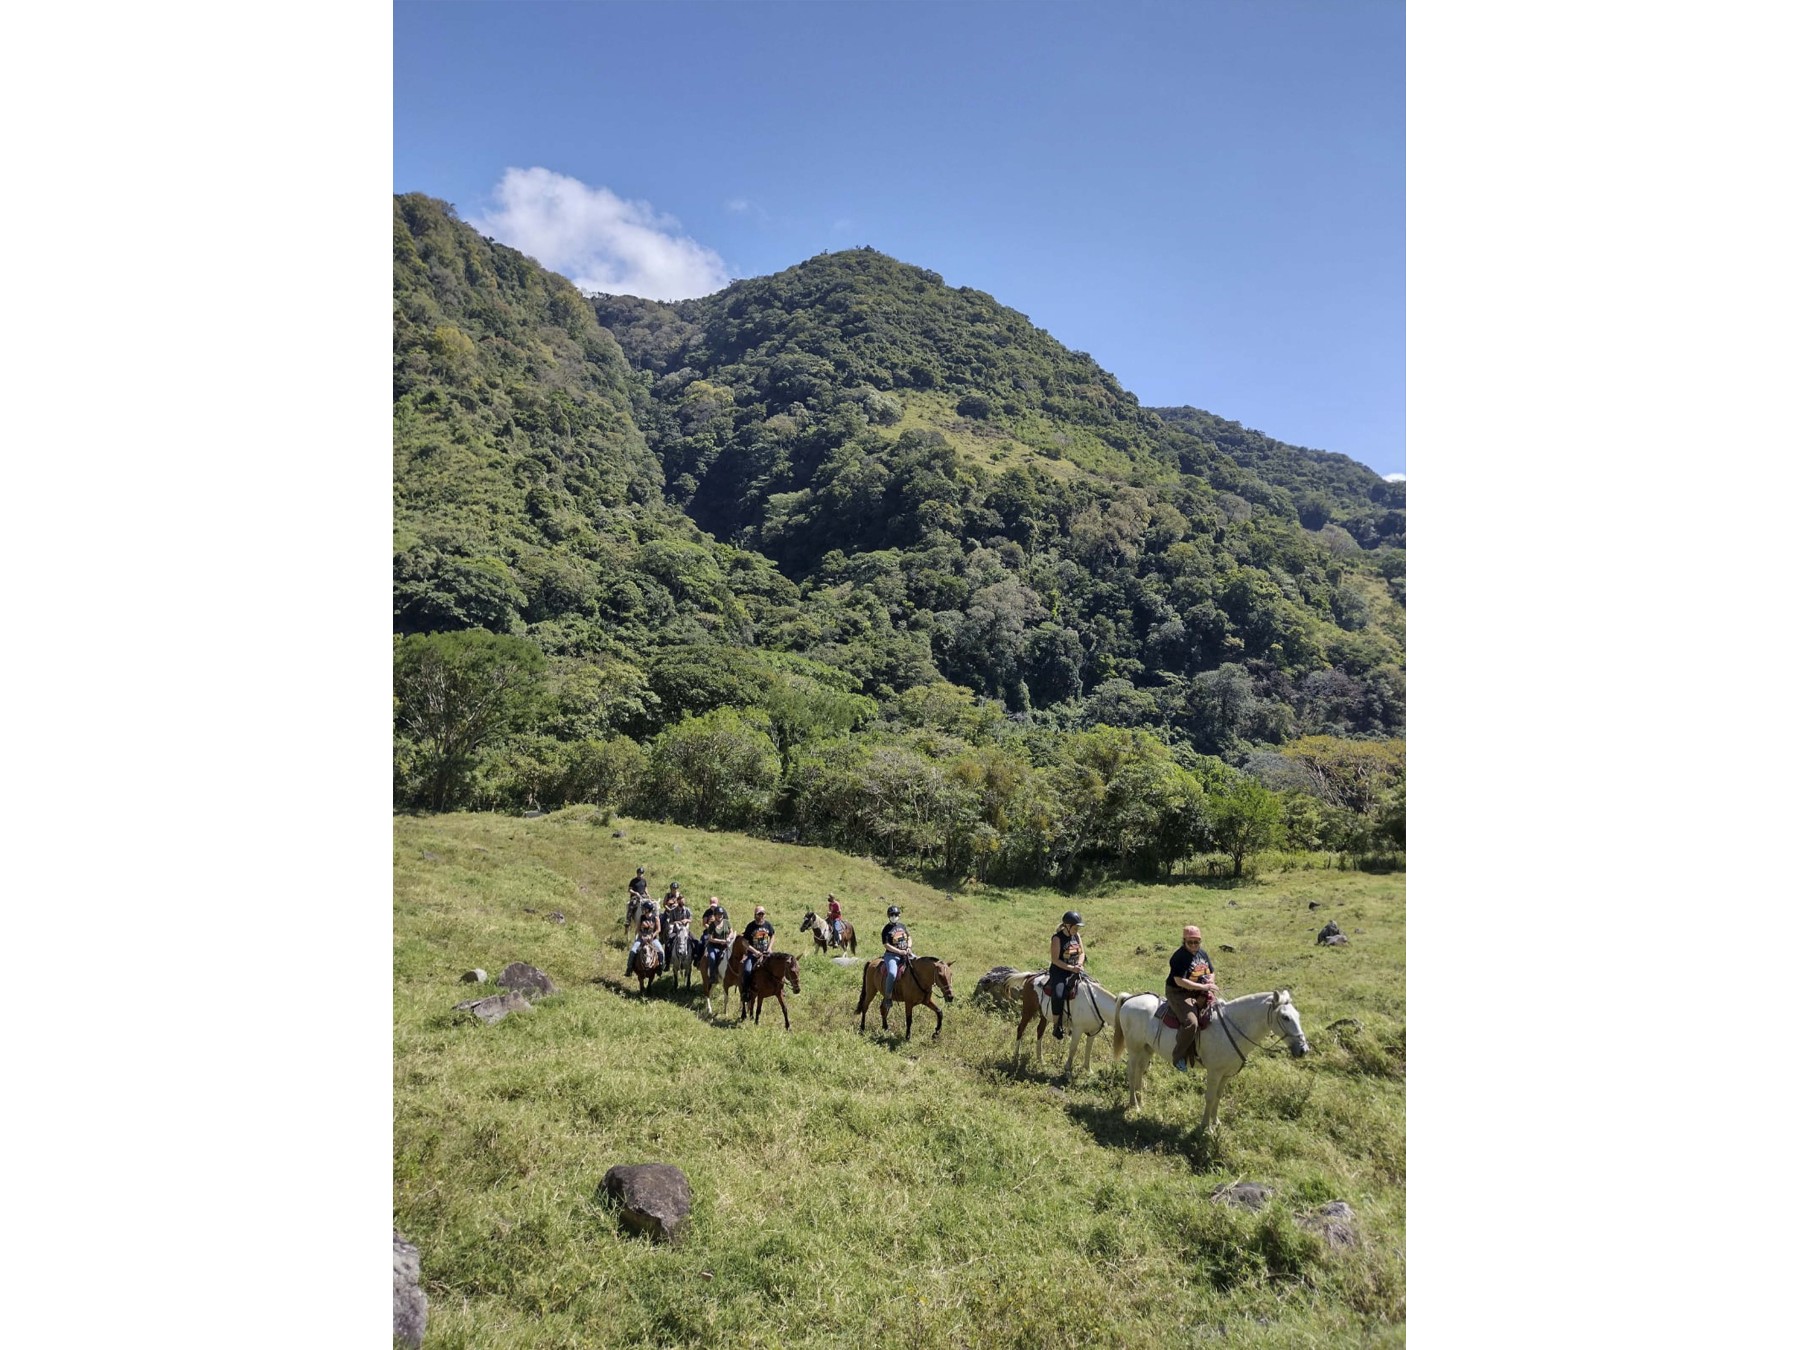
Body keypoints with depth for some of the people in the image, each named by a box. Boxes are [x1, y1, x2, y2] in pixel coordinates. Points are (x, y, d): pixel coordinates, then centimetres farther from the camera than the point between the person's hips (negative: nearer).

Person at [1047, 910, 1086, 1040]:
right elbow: (1055, 960, -15)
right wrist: (1071, 968, -22)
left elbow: (1082, 953, 13)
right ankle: (1057, 1026, -14)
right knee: (1058, 995, -30)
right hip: (1059, 972, -7)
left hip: (1075, 970, 7)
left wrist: (1079, 965, -8)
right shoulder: (1057, 938, -12)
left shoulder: (1077, 936, 8)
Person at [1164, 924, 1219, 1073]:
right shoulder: (1180, 957, -18)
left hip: (1200, 993, 8)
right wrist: (1203, 987, -25)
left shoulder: (1202, 953, 7)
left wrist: (1209, 983, -6)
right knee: (1192, 1022, -28)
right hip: (1178, 994, -8)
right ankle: (1179, 1057, -13)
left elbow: (1211, 973, 17)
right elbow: (1180, 981, -25)